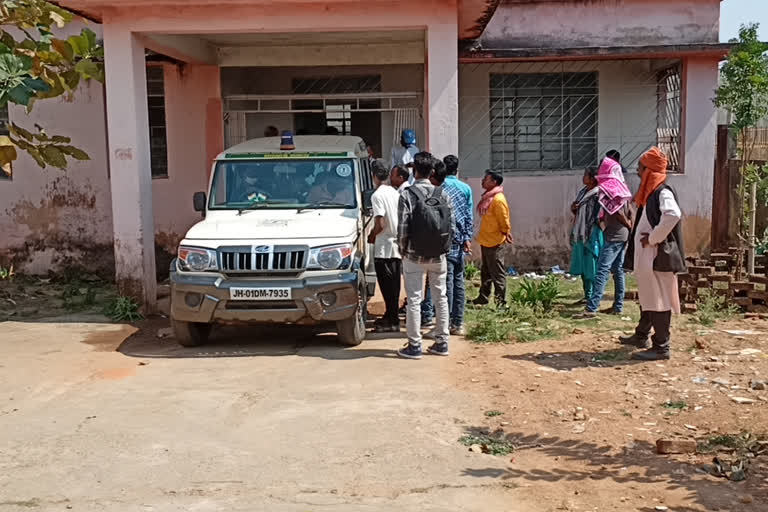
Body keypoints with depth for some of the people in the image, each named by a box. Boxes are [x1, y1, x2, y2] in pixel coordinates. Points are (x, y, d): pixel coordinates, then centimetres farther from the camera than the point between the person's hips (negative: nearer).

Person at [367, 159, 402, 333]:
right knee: (393, 285, 14)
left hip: (384, 248, -8)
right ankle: (390, 316, 25)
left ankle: (393, 322, 1)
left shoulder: (377, 195, -15)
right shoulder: (395, 193, 10)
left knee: (387, 286, -2)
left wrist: (371, 236, -3)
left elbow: (380, 224, -21)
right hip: (397, 245, 8)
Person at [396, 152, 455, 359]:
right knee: (441, 297, 13)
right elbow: (452, 225, -1)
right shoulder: (442, 194, 0)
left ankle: (414, 346, 7)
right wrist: (444, 248, 12)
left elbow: (403, 228, -15)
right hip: (438, 256, 4)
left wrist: (402, 249, 1)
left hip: (414, 256, -4)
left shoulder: (407, 194, -11)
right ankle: (442, 342, 20)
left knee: (414, 300, 3)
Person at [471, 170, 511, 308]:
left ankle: (501, 301, 2)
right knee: (486, 271, 16)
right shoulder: (487, 197, 11)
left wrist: (506, 234, -6)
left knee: (497, 273, -3)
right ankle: (483, 297, 25)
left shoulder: (498, 199, -19)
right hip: (485, 240, 10)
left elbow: (504, 220, -15)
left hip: (494, 242, -10)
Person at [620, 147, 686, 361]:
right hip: (646, 256, 10)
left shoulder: (662, 192, -16)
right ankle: (642, 336, 34)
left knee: (658, 301, -5)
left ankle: (661, 347, 1)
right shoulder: (650, 192, 14)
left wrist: (653, 238, -24)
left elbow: (673, 215, -34)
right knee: (647, 298, 20)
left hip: (658, 256, -10)